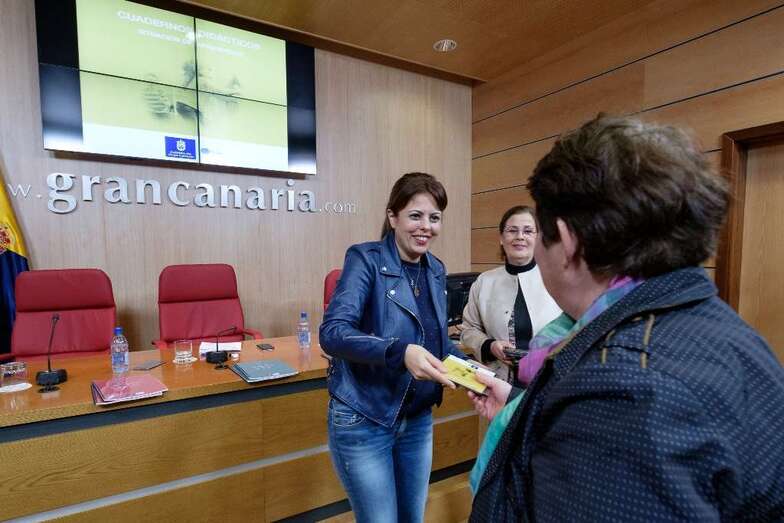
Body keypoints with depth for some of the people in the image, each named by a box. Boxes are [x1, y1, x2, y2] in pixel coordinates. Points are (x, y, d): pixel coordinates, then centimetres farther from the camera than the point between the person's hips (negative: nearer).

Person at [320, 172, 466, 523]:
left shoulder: (436, 270, 3)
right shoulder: (365, 259, -16)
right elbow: (332, 333, -26)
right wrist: (400, 352, -39)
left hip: (418, 420, 6)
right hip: (363, 422, -6)